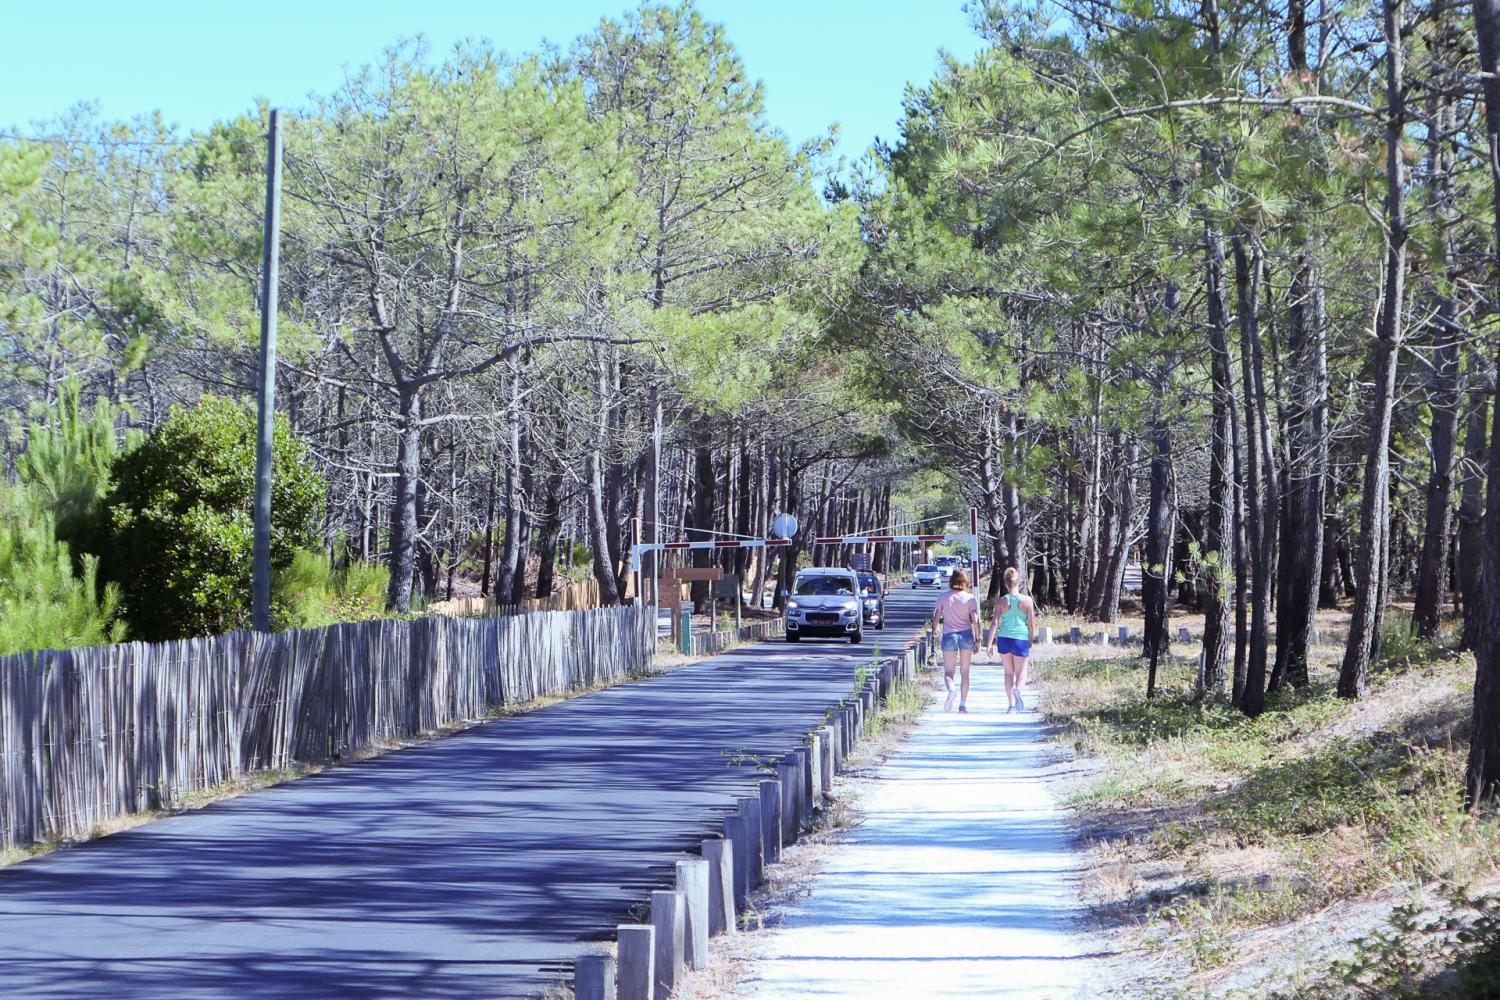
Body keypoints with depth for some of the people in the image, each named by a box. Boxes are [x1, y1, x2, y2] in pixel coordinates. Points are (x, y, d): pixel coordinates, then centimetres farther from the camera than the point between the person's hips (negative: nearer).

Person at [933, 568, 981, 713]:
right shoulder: (970, 598, -2)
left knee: (948, 672, 5)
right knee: (965, 672, 11)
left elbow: (936, 618, 1)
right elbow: (975, 621, -6)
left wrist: (942, 620, 24)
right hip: (966, 635, 1)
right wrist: (977, 640, 1)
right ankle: (963, 704, 8)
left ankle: (951, 690, -27)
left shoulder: (943, 598, -1)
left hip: (949, 636, 0)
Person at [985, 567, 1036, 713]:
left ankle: (1012, 705, 11)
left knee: (1009, 672, 14)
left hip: (1004, 639, 1)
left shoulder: (1001, 602, -3)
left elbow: (995, 624, -6)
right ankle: (1017, 689, -25)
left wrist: (990, 644, -3)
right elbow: (1032, 624, 0)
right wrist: (1030, 640, 16)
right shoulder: (1027, 601, -3)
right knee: (1021, 672, 10)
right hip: (1021, 640, -1)